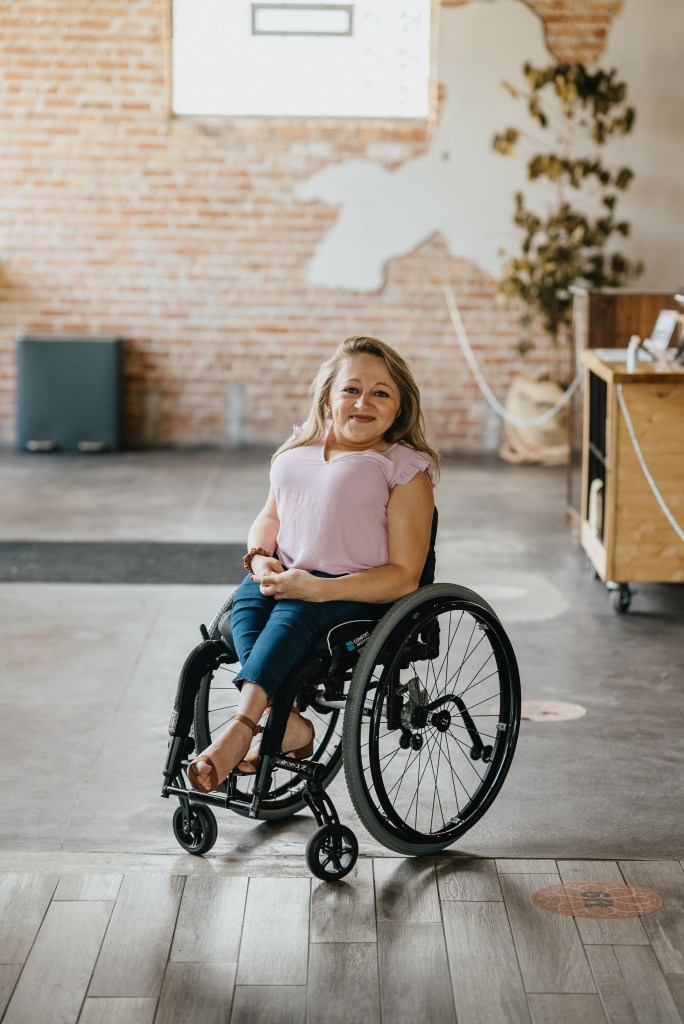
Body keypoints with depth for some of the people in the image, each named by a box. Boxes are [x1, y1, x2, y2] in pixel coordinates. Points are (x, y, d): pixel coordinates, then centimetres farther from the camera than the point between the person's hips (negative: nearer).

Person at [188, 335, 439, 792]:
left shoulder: (406, 468, -3)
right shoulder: (298, 449, 16)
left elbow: (404, 577, -11)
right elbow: (270, 518, 26)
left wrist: (319, 588, -23)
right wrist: (260, 559, 0)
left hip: (359, 595, -5)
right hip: (286, 577, 6)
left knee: (293, 613, -35)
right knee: (246, 601, -27)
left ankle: (241, 727, -47)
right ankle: (286, 721, -38)